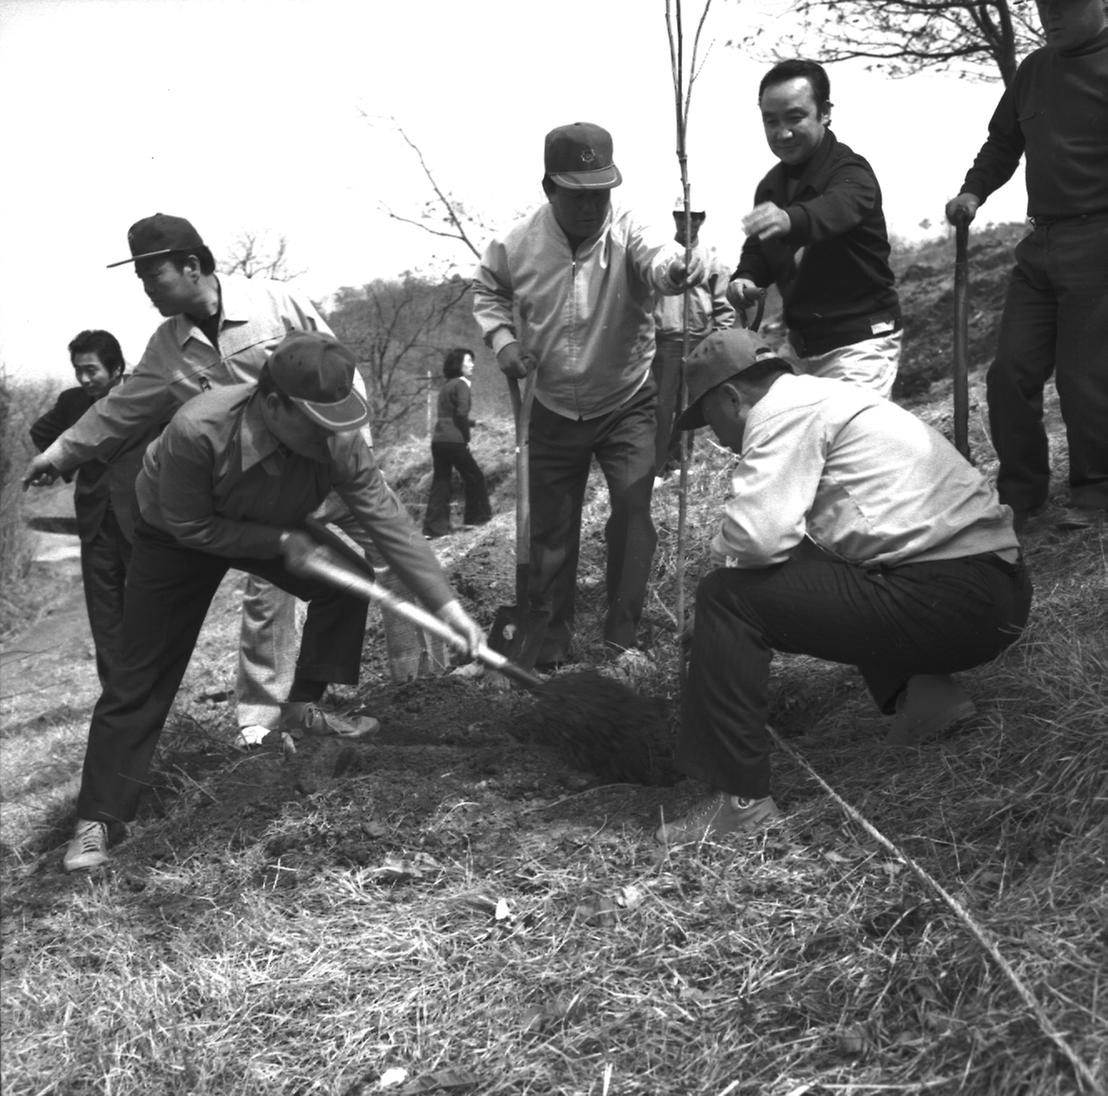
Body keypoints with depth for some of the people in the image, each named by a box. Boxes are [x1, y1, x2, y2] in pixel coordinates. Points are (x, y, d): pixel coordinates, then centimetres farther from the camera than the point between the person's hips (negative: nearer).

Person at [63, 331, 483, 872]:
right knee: (139, 676, -5)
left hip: (276, 528, 4)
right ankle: (94, 818, 4)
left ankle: (304, 705, 2)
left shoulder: (337, 441, -31)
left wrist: (447, 604, -32)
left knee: (345, 578, -17)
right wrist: (279, 542, -31)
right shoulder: (198, 431, -41)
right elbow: (190, 527, -28)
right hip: (177, 537, -4)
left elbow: (389, 521, -28)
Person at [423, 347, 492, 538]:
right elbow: (461, 413, -17)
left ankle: (434, 527, 1)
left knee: (440, 483, 7)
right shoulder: (461, 384, -5)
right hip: (454, 441, -7)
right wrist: (466, 438, -5)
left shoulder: (446, 386, 19)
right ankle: (477, 517, 20)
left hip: (438, 441, 7)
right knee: (474, 478, 10)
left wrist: (472, 423, 26)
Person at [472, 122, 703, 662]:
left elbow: (655, 257, -43)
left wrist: (675, 266, -67)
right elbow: (488, 290, 9)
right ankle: (553, 628, 30)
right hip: (554, 410, 3)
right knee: (550, 526, 10)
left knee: (633, 503, -17)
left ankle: (623, 627, 2)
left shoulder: (628, 231, -19)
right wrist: (501, 338, -9)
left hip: (627, 404, -2)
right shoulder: (517, 244, -12)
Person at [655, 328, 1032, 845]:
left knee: (729, 597, -9)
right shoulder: (824, 396, 23)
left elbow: (758, 535, -20)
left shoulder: (784, 410, -7)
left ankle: (742, 798, -5)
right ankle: (925, 688, 17)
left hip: (956, 602, -10)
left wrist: (723, 549, 1)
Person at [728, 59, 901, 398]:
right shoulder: (771, 186, 9)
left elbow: (837, 207, -38)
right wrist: (745, 278, -7)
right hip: (804, 344, 7)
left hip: (859, 342, -7)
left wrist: (790, 218, -60)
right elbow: (758, 250, 18)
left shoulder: (851, 173, -15)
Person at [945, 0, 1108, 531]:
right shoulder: (1034, 69, 14)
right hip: (1040, 244, 7)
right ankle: (1019, 493, 16)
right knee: (1010, 373, 4)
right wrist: (974, 189, 8)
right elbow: (1003, 143, 24)